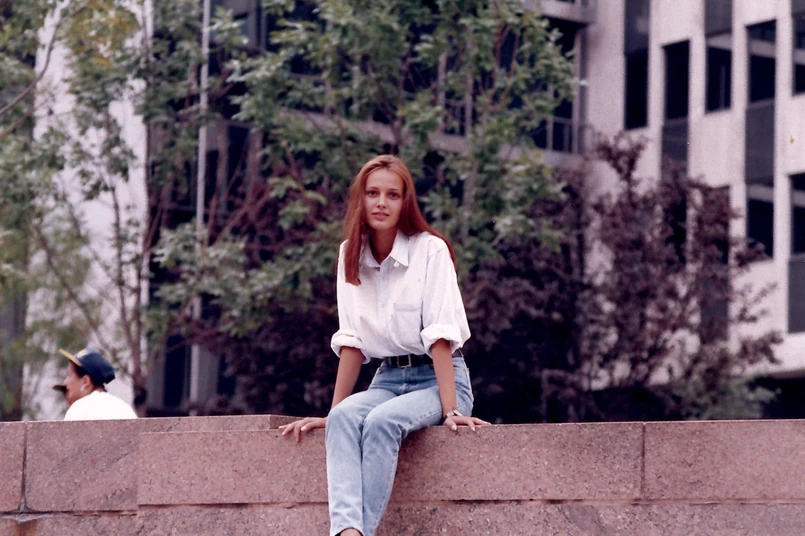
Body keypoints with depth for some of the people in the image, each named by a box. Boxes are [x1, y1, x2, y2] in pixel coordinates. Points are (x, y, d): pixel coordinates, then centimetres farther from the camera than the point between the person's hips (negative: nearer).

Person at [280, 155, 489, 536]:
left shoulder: (430, 250, -9)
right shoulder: (351, 254, 6)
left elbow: (439, 335, -16)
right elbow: (352, 342, 4)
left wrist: (451, 410, -23)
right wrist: (330, 412, -1)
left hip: (438, 379, -4)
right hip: (387, 379, 4)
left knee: (382, 421, -33)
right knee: (345, 417, -29)